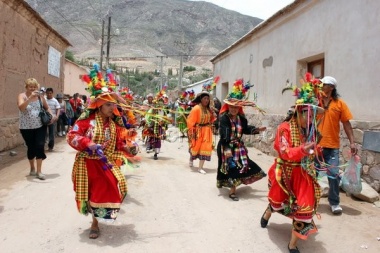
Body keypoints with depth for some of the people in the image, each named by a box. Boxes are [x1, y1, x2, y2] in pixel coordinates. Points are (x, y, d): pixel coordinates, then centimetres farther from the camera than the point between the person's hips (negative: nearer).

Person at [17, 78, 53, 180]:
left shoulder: (40, 96, 3)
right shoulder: (22, 96, -6)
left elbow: (47, 108, 15)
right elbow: (21, 107, -25)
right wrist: (30, 98, -35)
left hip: (40, 126, 1)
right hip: (26, 128, -1)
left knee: (40, 146, -6)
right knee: (31, 148, 10)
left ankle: (39, 171, 2)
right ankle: (32, 168, 31)